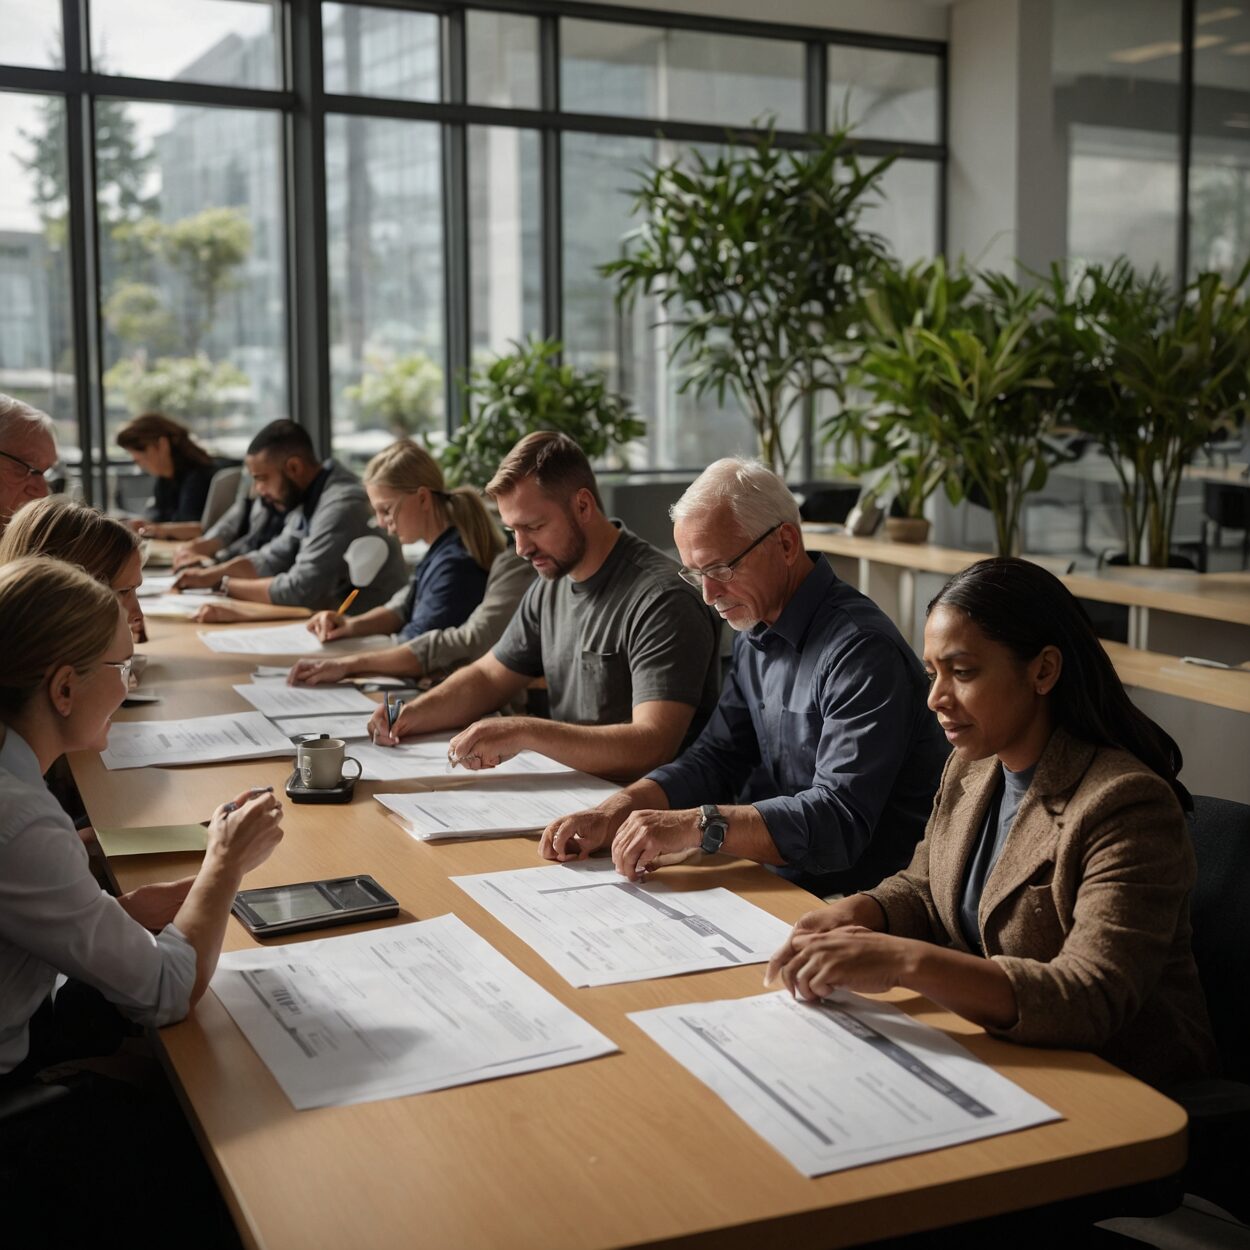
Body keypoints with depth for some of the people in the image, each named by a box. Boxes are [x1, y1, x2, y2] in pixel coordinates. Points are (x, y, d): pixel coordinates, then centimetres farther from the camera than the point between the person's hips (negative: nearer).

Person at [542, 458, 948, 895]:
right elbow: (715, 759, 10)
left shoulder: (861, 651, -20)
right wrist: (615, 811, -7)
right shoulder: (756, 637, 9)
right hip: (782, 884, 7)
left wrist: (698, 825, -36)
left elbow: (840, 820, -28)